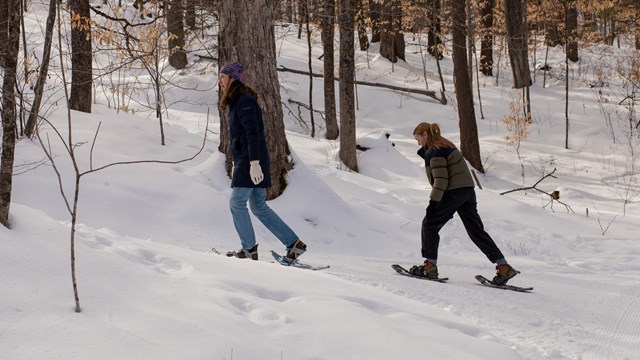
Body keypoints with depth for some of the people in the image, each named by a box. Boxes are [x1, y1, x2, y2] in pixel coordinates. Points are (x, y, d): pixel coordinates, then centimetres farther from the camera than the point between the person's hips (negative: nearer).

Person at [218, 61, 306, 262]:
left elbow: (253, 133, -21)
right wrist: (235, 162, 26)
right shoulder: (235, 101, 18)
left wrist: (254, 163, -26)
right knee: (259, 207, 10)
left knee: (237, 203, -4)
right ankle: (294, 244, 10)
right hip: (244, 161, 10)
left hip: (252, 163, -10)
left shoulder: (245, 101, -13)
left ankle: (249, 249, 4)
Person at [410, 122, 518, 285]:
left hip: (454, 192, -9)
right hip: (468, 191, 9)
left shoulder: (435, 152, -11)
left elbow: (440, 180, -18)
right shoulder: (446, 145, 18)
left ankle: (430, 266, 2)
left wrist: (433, 203, -18)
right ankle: (504, 267, 3)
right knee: (476, 230, 8)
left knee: (429, 224, 3)